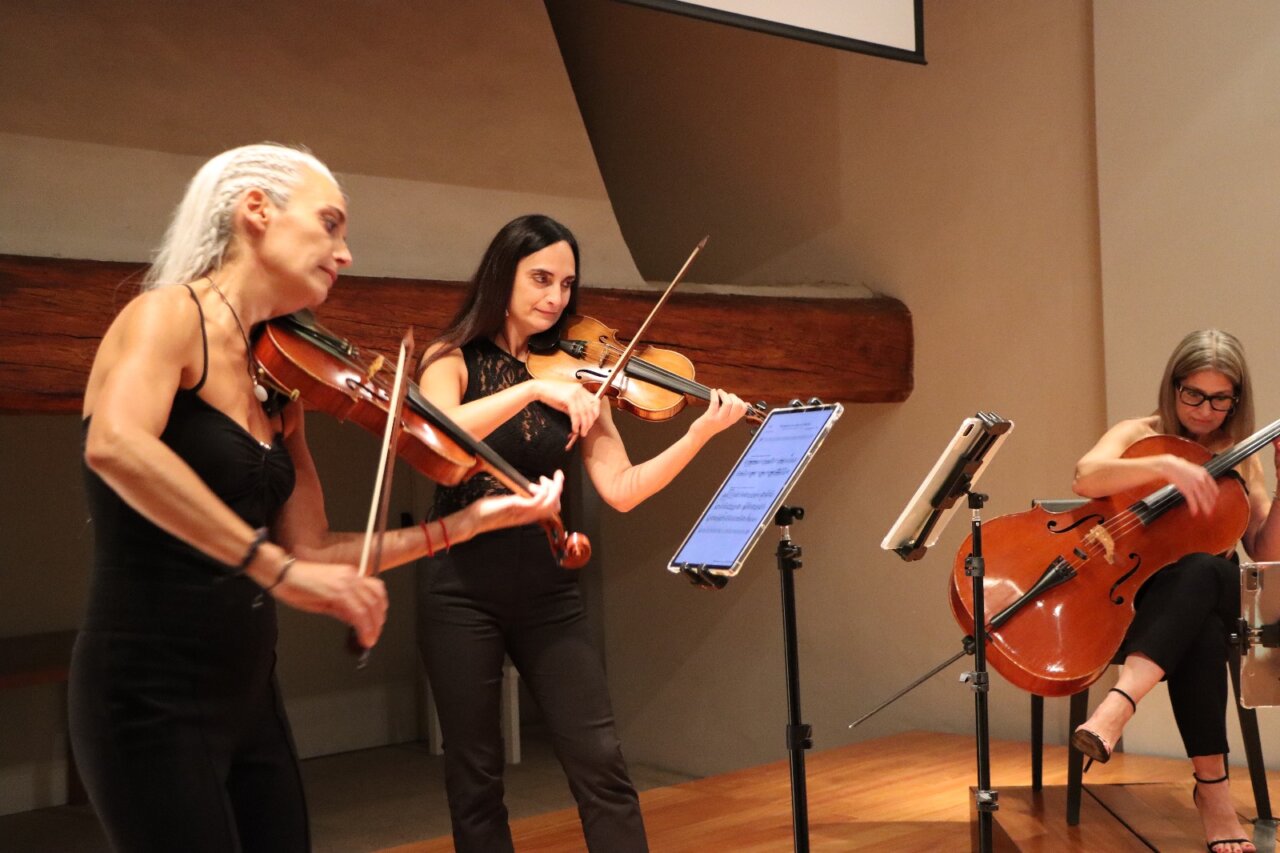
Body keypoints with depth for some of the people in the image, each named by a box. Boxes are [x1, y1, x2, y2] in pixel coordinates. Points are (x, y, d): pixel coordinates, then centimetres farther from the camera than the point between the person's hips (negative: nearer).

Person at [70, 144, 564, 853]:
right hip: (152, 697, -7)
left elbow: (313, 552, 7)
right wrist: (276, 569, -34)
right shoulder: (169, 315, -12)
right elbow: (115, 446, -33)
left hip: (251, 695, 8)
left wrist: (469, 521, 4)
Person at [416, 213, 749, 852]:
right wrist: (533, 389, -31)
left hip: (546, 590, 3)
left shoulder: (573, 372, 6)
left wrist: (701, 432, -15)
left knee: (600, 761, -2)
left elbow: (621, 489, -4)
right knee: (475, 776, 6)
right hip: (463, 591, -2)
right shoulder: (452, 361, -1)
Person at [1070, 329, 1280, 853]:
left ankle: (1118, 705, -55)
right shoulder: (1141, 435, 2)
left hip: (1216, 591, 2)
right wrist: (1164, 465, -37)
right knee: (1198, 630, -40)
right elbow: (1086, 477, -22)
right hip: (1142, 596, -2)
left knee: (1198, 571, -39)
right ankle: (1212, 786, -35)